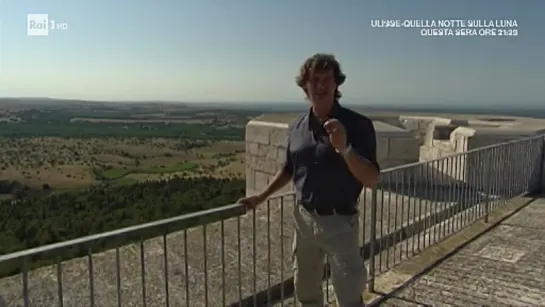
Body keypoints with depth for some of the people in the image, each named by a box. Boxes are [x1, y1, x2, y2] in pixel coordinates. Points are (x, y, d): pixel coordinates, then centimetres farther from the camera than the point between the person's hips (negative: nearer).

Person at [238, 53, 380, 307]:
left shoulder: (357, 125, -12)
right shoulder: (297, 127, 2)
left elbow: (372, 180, -17)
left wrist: (344, 148, -31)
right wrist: (262, 196, 13)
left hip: (339, 223, -4)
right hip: (303, 219, 4)